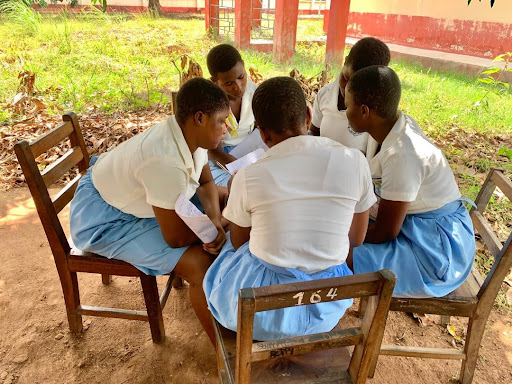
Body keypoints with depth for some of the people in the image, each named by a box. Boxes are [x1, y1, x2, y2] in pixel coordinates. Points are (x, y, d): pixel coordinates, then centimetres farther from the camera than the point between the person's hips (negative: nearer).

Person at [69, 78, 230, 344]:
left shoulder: (190, 134, -12)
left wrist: (215, 219, -16)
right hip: (105, 219, -9)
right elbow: (176, 238, -29)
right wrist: (216, 224, -13)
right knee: (199, 263, -22)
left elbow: (205, 183, 3)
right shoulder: (165, 161, -38)